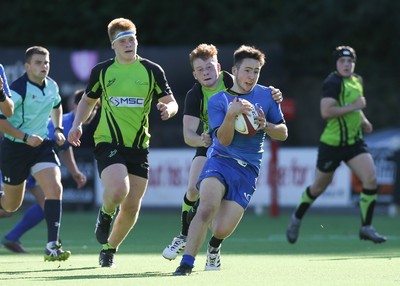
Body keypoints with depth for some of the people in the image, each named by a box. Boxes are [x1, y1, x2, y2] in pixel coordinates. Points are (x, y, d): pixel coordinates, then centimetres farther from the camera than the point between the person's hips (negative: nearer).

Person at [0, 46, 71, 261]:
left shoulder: (52, 86, 3)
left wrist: (58, 129, 11)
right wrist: (25, 137, -26)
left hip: (42, 145, 5)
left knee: (55, 188, -18)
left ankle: (52, 245, -19)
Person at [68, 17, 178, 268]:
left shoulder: (152, 71, 2)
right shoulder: (102, 71, 4)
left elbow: (171, 102, 5)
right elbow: (89, 99, 19)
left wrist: (168, 108, -19)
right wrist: (77, 124, 2)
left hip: (139, 146, 2)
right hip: (108, 143, -2)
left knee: (132, 207, 3)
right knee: (118, 190, -27)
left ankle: (110, 250, 26)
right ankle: (106, 214, 9)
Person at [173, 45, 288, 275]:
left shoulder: (267, 96, 7)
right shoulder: (217, 100, 0)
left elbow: (283, 133, 12)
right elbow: (224, 140, -10)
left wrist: (265, 126, -9)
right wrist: (231, 114, -26)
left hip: (248, 170, 1)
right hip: (221, 159, -1)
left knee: (222, 229, -8)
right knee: (207, 208, -30)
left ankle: (215, 245, 31)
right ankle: (186, 264, -25)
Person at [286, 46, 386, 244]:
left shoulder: (357, 81, 10)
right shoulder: (333, 83, -16)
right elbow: (326, 111, -28)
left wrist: (363, 120, 13)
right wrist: (353, 107, -25)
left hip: (354, 142, 6)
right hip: (332, 144, -6)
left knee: (371, 179, -13)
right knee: (319, 187, 9)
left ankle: (366, 227, -4)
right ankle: (297, 218, 34)